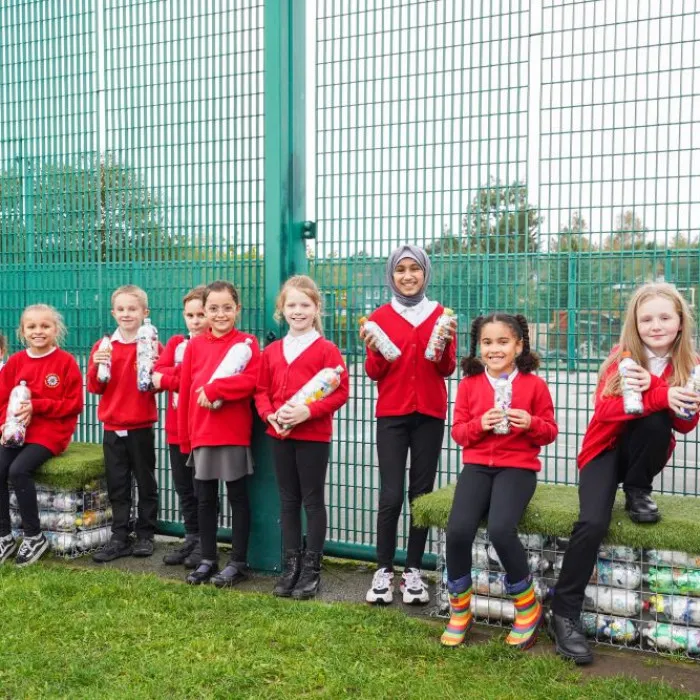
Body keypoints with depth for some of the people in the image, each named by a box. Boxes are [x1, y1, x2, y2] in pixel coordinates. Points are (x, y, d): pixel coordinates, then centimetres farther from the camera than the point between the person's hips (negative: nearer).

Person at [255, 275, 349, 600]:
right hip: (280, 434, 5)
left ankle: (312, 568, 14)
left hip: (313, 434, -5)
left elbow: (340, 391, -11)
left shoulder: (327, 349, -7)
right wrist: (270, 415, -8)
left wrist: (308, 411, -21)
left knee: (313, 500, 4)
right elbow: (261, 390, 11)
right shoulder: (272, 351, 8)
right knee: (288, 501, 13)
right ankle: (291, 566, 23)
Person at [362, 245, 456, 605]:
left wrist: (444, 346, -19)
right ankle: (383, 570, 7)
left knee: (422, 493, 4)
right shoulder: (380, 317, 2)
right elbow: (374, 373, 0)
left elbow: (447, 370, 0)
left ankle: (413, 570, 14)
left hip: (429, 414, 1)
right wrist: (375, 351, -20)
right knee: (391, 495, -5)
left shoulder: (440, 315, 4)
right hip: (391, 415, -1)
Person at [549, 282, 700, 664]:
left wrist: (652, 385, -32)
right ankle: (564, 613, -14)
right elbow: (605, 410, -26)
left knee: (654, 419, -32)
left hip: (644, 453, 3)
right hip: (605, 449, -2)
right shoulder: (623, 356, -12)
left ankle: (637, 493, -7)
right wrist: (661, 397, -40)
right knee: (593, 522, -26)